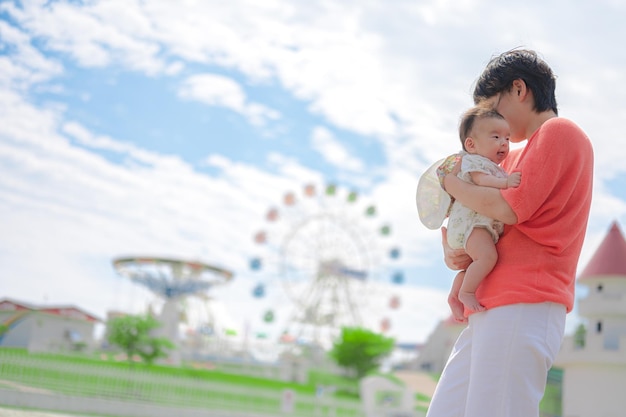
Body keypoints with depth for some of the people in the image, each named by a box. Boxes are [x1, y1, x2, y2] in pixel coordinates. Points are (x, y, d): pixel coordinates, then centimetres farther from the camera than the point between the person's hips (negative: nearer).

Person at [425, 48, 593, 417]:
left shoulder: (560, 132, -1)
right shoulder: (515, 157, 28)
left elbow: (507, 209, -12)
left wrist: (451, 182, 4)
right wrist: (449, 248, 7)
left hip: (523, 307, -9)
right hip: (489, 311, 9)